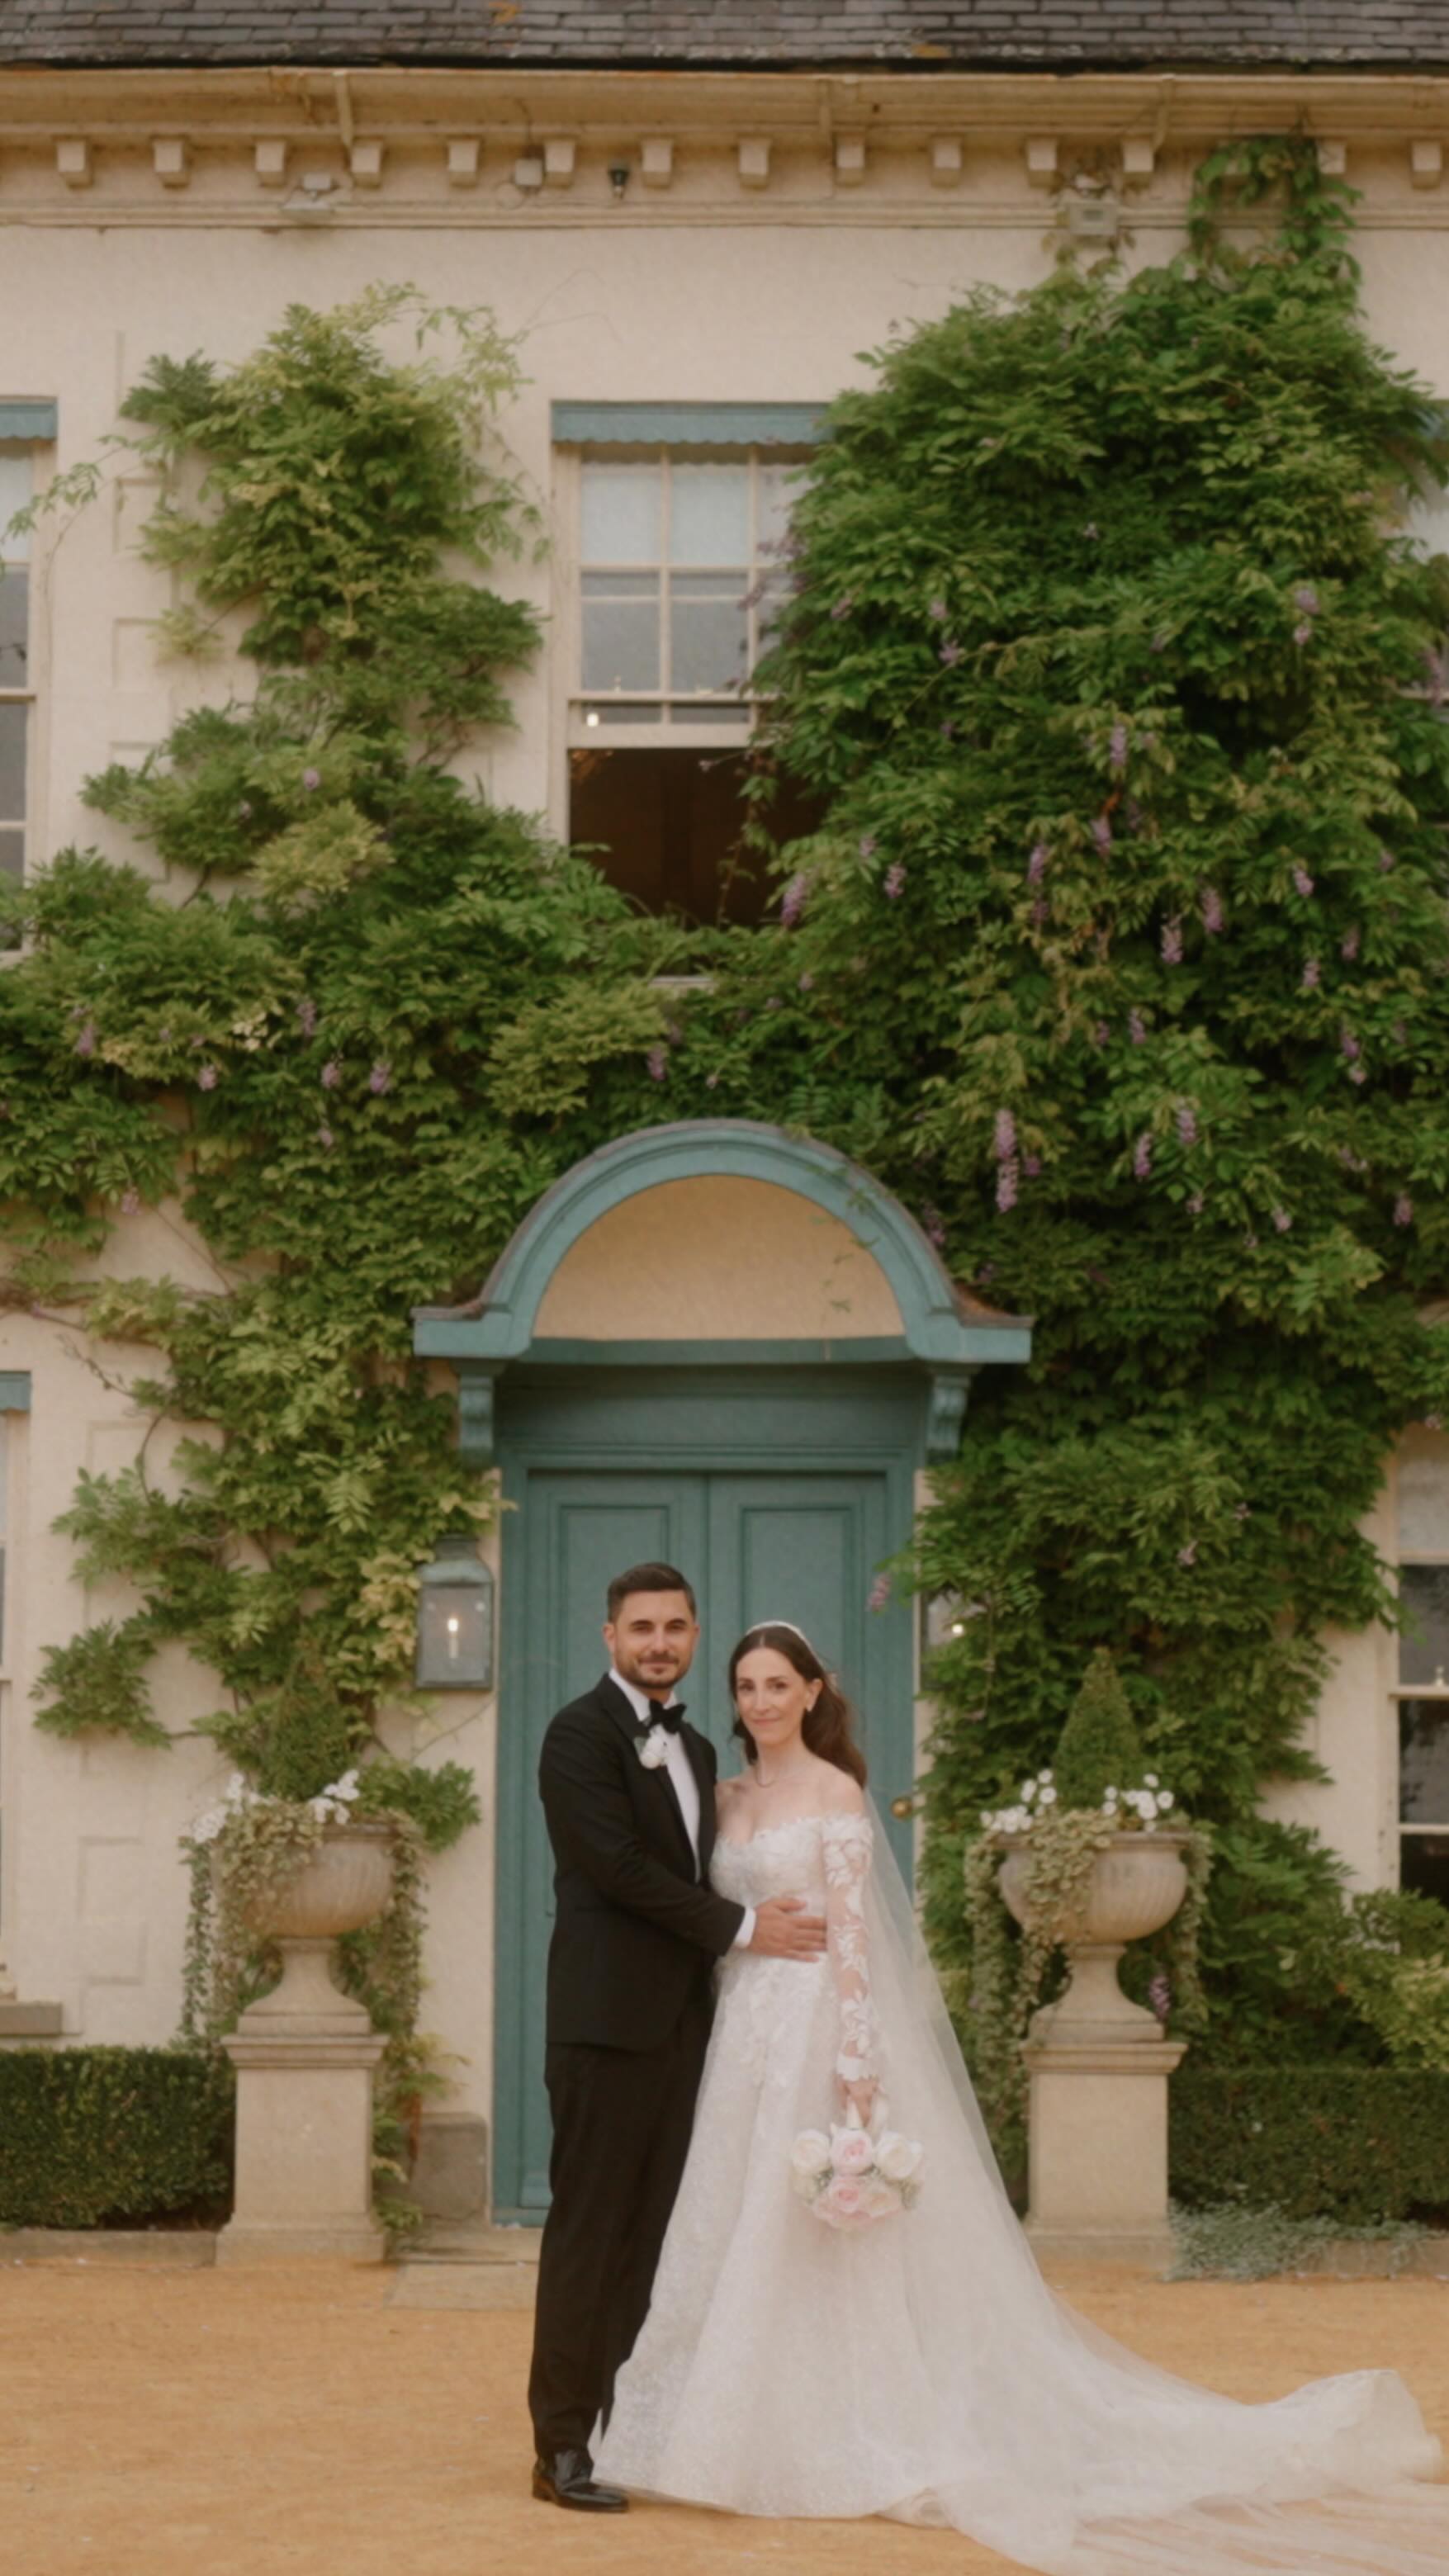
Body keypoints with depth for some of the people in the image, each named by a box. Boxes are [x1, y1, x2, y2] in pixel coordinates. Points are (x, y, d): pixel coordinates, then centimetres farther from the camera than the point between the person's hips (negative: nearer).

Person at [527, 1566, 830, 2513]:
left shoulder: (696, 1748, 19)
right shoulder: (582, 1733, -6)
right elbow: (619, 1866, -15)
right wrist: (742, 1927, -12)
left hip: (681, 2017, 7)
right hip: (608, 2016, -7)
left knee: (653, 2232, 8)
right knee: (590, 2229, -4)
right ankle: (563, 2447, 1)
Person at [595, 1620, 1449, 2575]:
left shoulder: (835, 1792, -6)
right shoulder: (730, 1798, 13)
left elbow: (852, 1934, -12)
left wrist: (856, 2060, -20)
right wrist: (709, 2042, 9)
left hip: (815, 2027, -7)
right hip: (743, 2028, 7)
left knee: (816, 2242, -5)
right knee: (740, 2238, 6)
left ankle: (849, 2449, 3)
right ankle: (757, 2440, 13)